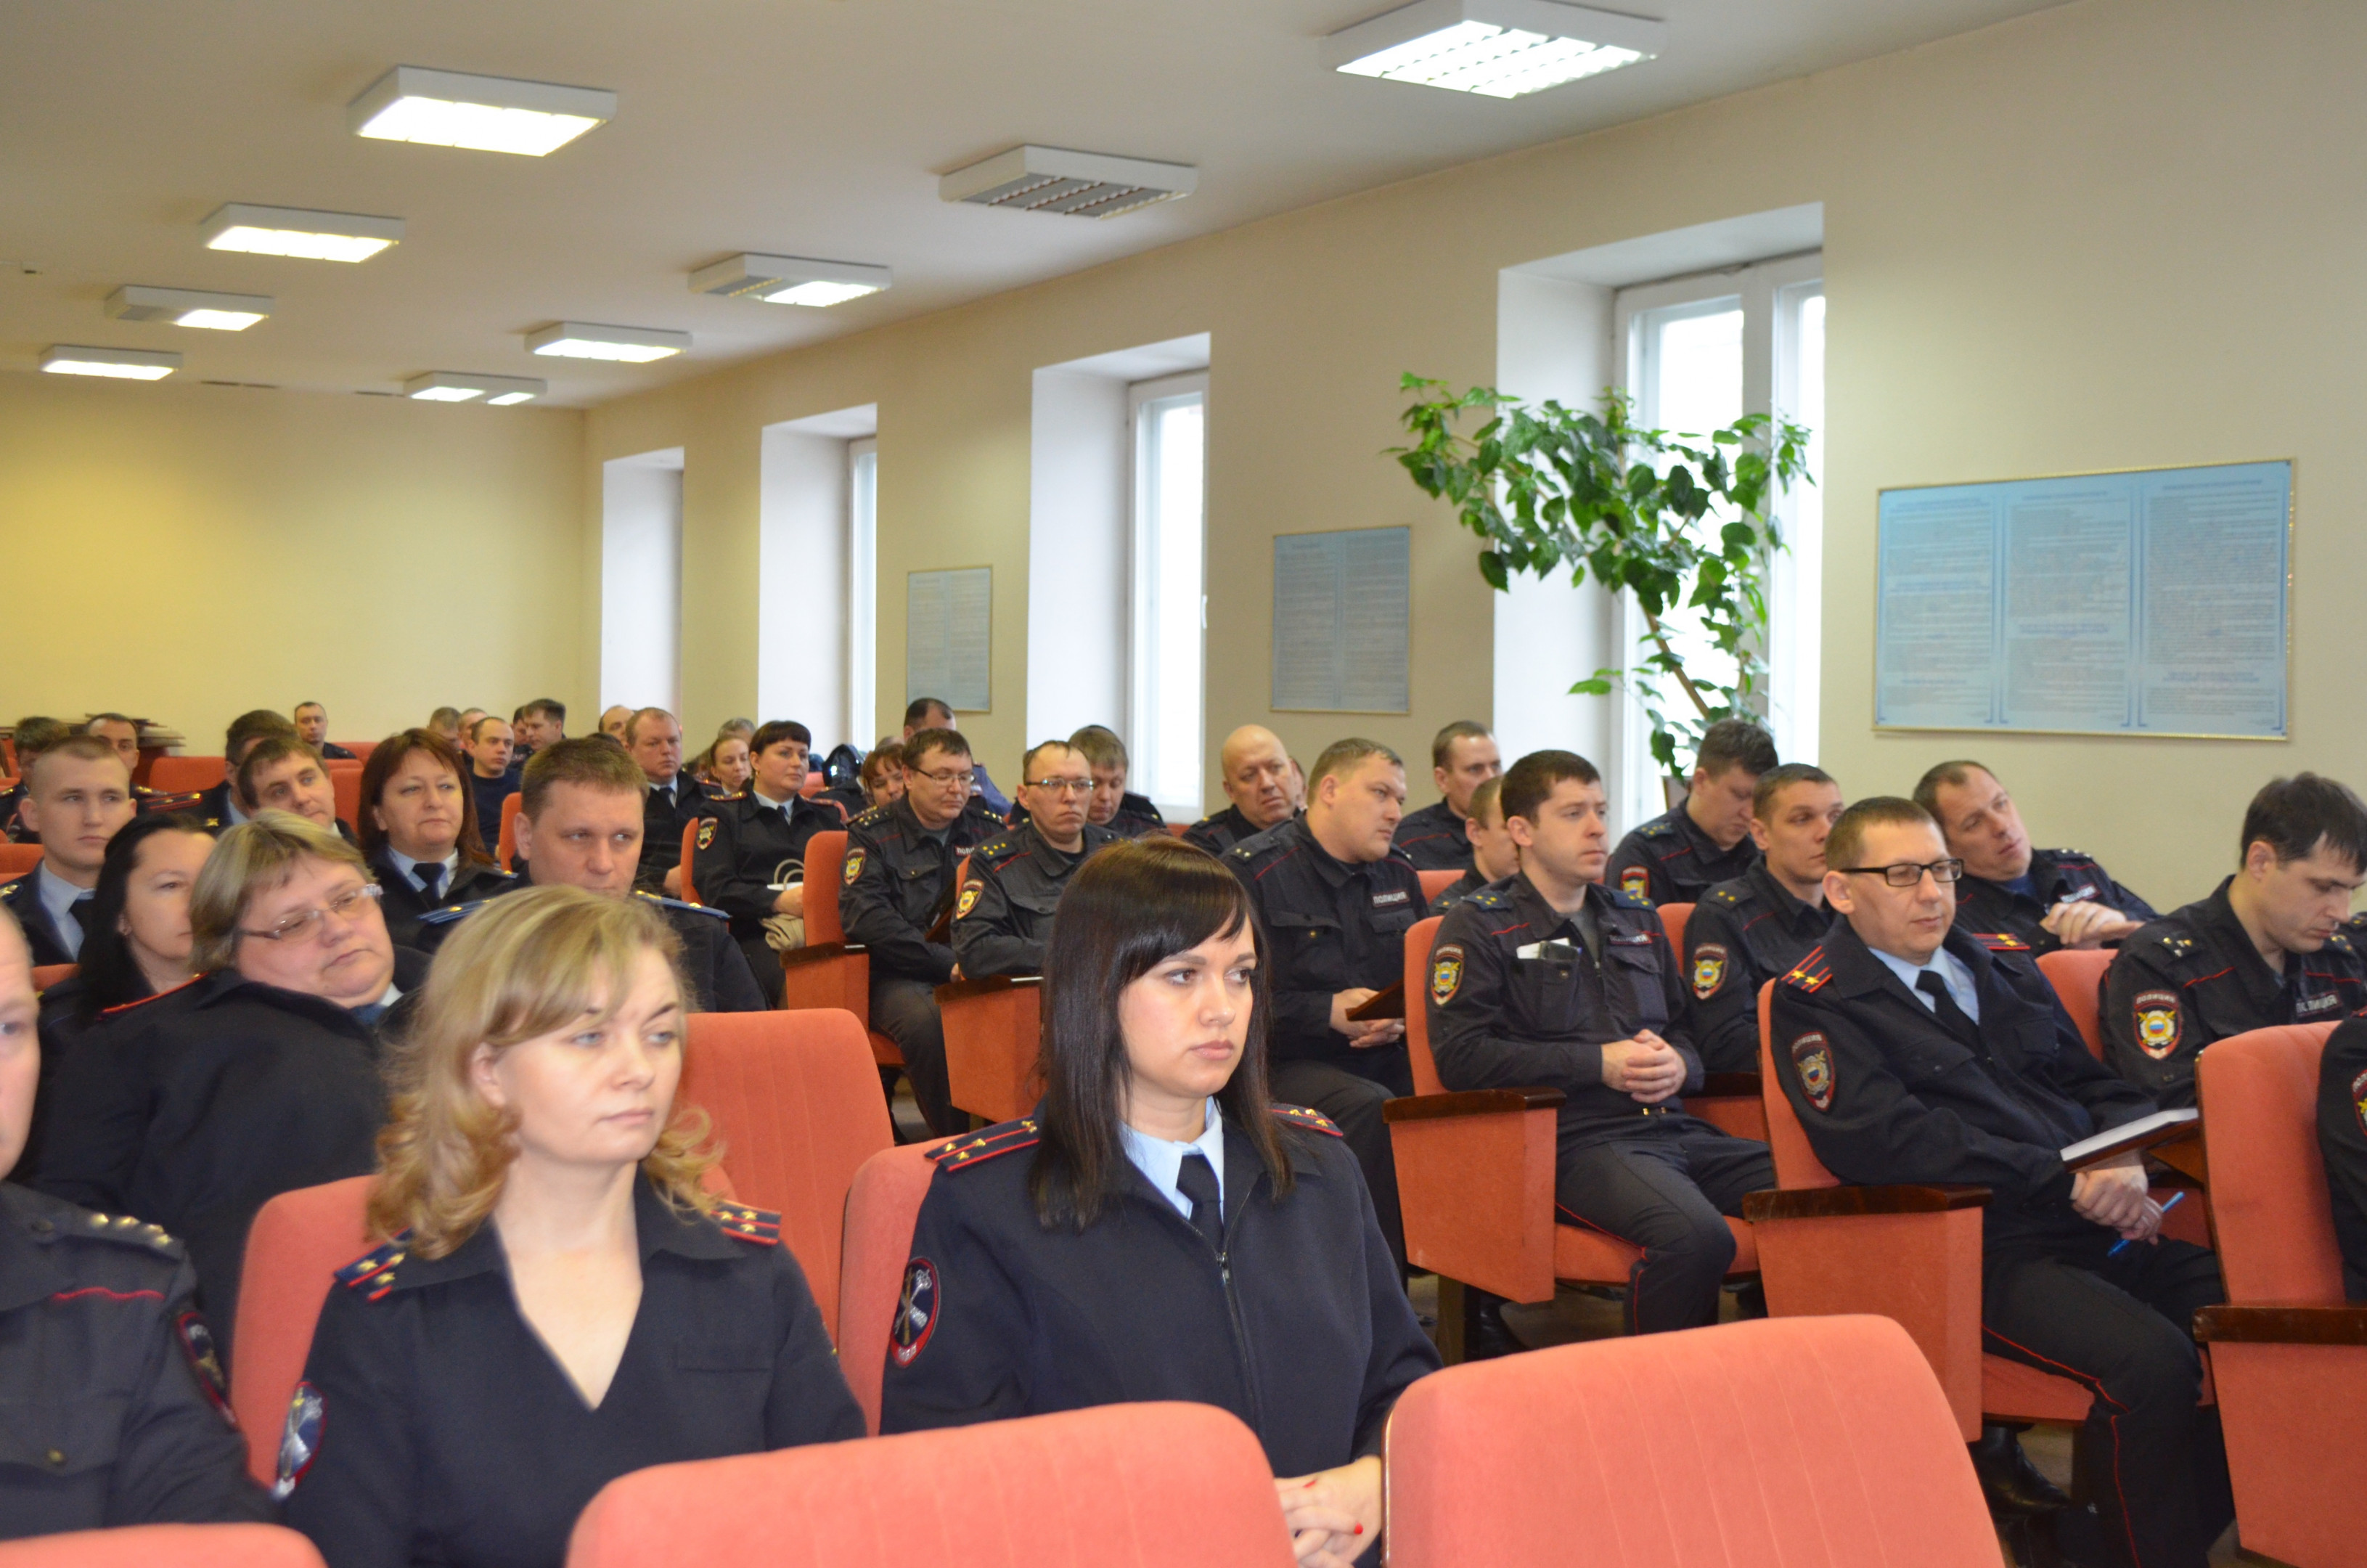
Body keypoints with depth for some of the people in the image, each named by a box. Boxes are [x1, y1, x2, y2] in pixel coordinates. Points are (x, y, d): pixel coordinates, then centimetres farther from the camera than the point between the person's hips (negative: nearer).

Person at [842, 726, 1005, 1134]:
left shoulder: (987, 830, 17)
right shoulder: (872, 834, 4)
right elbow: (864, 916, -10)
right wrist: (947, 963, -18)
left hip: (977, 971, 3)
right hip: (901, 976, -3)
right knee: (925, 1019, -36)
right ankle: (956, 1142, -19)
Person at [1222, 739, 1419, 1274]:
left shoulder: (1399, 877, 18)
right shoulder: (1253, 872, -2)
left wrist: (1403, 1018, 1)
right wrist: (1327, 1012, -15)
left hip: (1382, 1057, 6)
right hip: (1286, 1064, -5)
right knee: (1368, 1107, -35)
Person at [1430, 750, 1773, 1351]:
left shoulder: (1637, 919, 26)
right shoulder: (1479, 925, 6)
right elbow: (1460, 1056, -6)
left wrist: (1678, 1064, 5)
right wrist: (1600, 1064, -9)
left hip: (1671, 1127, 6)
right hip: (1577, 1138, -6)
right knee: (1697, 1234, -35)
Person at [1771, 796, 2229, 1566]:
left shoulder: (2003, 962, 21)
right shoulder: (1817, 1003, 0)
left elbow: (2097, 1084, 22)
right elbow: (1883, 1142, -13)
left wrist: (2124, 1164, -2)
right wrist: (2068, 1183, -14)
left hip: (2096, 1226, 7)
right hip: (1986, 1250, -7)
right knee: (2150, 1359, -28)